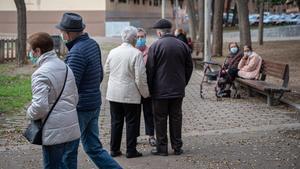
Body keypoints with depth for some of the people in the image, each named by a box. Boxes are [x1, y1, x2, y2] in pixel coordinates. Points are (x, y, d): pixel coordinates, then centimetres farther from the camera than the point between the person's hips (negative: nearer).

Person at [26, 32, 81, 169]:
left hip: (54, 132, -8)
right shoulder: (65, 67, 11)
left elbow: (40, 106, -25)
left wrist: (30, 114, -5)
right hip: (71, 128, 8)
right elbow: (75, 97, 17)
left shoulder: (41, 74, -17)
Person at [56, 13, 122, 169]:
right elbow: (100, 75, 16)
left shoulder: (77, 52, -22)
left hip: (79, 107, -9)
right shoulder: (93, 44, 7)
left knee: (69, 151, 5)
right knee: (93, 148, 16)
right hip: (94, 104, 9)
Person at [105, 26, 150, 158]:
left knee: (116, 122, 13)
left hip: (113, 93, 5)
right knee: (131, 122, 5)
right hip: (130, 94, -5)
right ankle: (131, 151, 9)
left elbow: (107, 70, 16)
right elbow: (141, 77, -14)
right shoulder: (136, 53, -14)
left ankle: (114, 149, 18)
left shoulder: (113, 52, 2)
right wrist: (145, 93, -2)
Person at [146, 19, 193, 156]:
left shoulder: (155, 46, -10)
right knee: (176, 117, 11)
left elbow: (150, 69, -9)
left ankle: (162, 147, 8)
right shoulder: (182, 45, 4)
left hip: (160, 90, -4)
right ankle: (177, 147, 15)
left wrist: (149, 88, 0)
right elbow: (189, 67, 10)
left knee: (160, 118, 5)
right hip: (178, 90, 4)